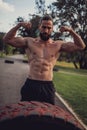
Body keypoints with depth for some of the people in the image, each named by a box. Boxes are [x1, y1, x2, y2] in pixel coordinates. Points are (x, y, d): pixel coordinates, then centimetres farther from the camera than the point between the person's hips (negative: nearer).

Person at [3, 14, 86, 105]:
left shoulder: (58, 45, 4)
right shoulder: (30, 42, 4)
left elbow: (81, 46, 2)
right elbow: (7, 39, 0)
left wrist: (71, 31, -11)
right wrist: (19, 25, -12)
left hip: (48, 86, 1)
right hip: (30, 85, 0)